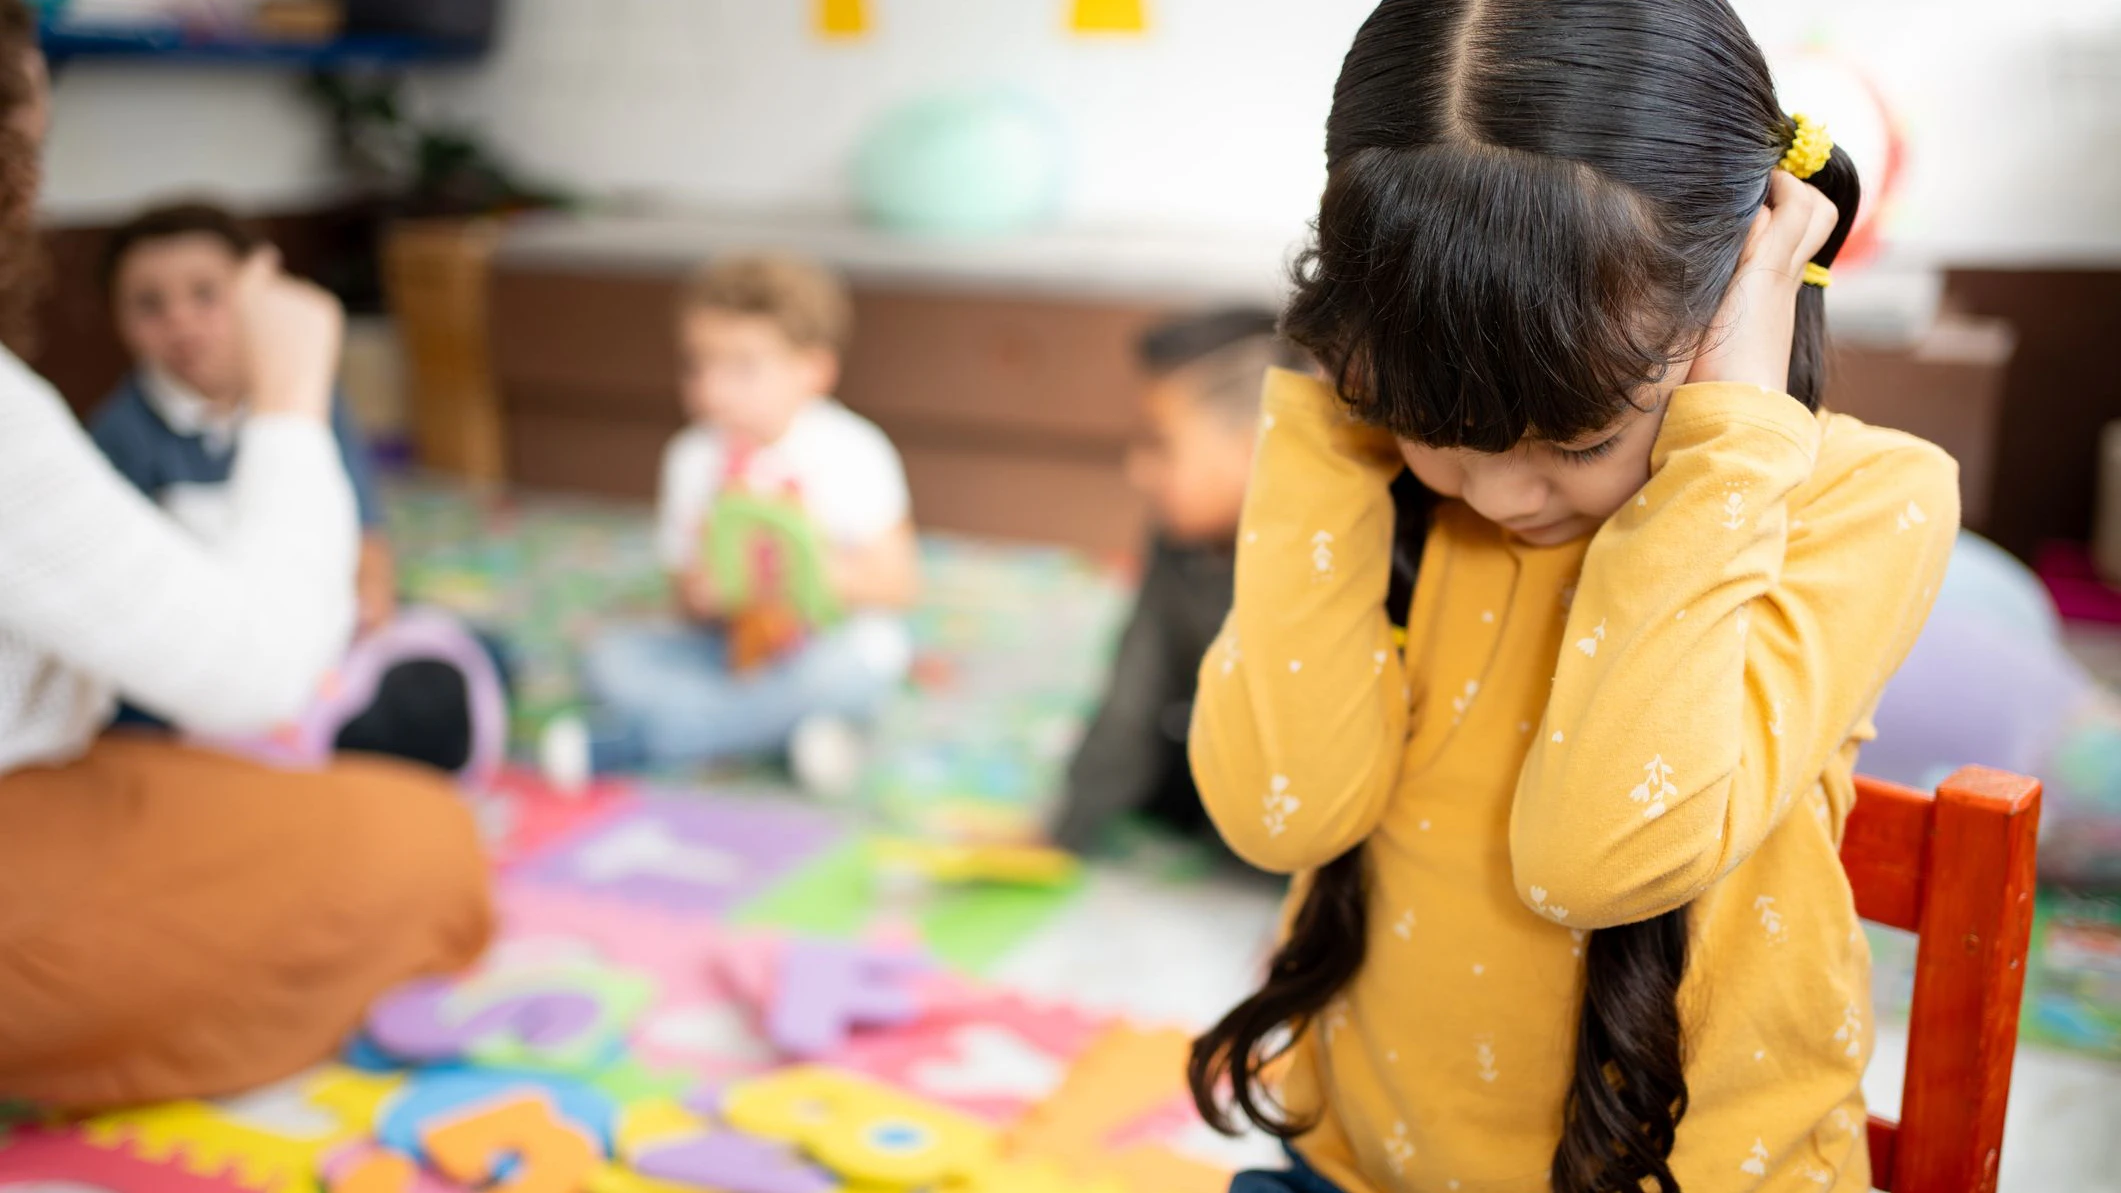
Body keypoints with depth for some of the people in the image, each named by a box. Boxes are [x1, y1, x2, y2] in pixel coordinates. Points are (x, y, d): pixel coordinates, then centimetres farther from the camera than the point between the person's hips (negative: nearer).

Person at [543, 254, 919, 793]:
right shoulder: (691, 456, 0)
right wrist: (699, 596, -20)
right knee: (612, 658, -16)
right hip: (732, 649, 2)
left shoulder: (851, 452, -10)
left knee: (874, 647, -36)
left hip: (826, 646, -2)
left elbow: (899, 583, -10)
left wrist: (828, 576, -29)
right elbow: (685, 596, 4)